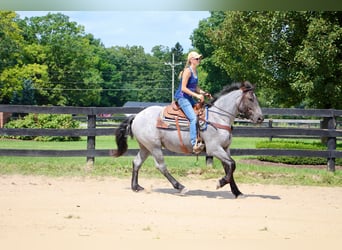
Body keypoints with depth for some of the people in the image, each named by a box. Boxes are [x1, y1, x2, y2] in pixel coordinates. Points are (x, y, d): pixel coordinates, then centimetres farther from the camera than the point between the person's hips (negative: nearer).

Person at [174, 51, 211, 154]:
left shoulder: (195, 71, 13)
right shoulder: (188, 71, -14)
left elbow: (196, 87, 20)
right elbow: (183, 88, -19)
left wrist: (204, 93, 4)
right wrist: (196, 95, -21)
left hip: (189, 98, 10)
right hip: (182, 97, -10)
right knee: (193, 118, -24)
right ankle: (194, 144, -32)